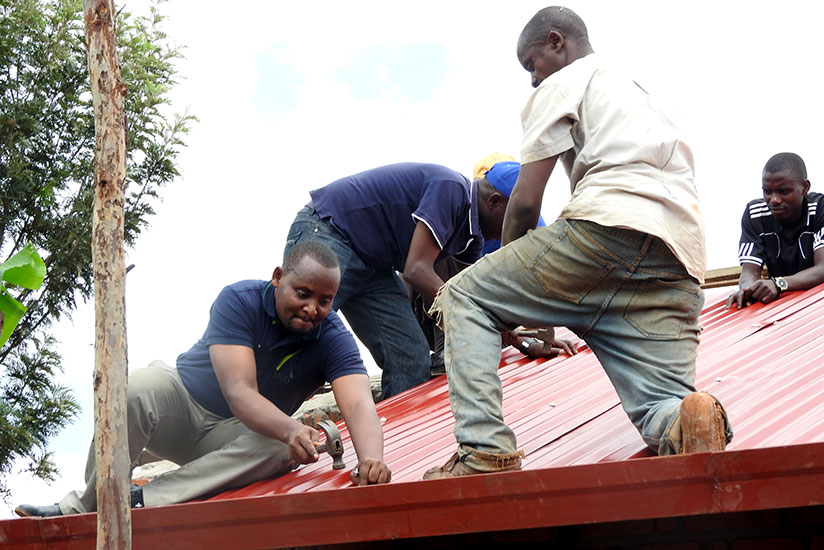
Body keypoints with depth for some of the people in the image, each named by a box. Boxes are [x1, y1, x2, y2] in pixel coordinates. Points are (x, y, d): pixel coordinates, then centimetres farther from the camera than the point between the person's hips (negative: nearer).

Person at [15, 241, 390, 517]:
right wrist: (289, 430, -52)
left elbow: (359, 404, -31)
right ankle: (87, 506, -20)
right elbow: (239, 392, -32)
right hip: (184, 400, -2)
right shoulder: (240, 301, -20)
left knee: (285, 449, -34)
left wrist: (371, 458, -54)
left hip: (230, 438, 2)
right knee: (138, 388, -35)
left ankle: (144, 500, -34)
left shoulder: (333, 339, -14)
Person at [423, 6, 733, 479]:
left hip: (610, 224, -6)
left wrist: (510, 281, 24)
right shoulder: (642, 92, 39)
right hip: (679, 268, 7)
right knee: (663, 415, 3)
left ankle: (486, 450, -9)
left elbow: (525, 202, 7)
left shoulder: (563, 83, 16)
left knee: (464, 297, 10)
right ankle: (690, 417, -35)